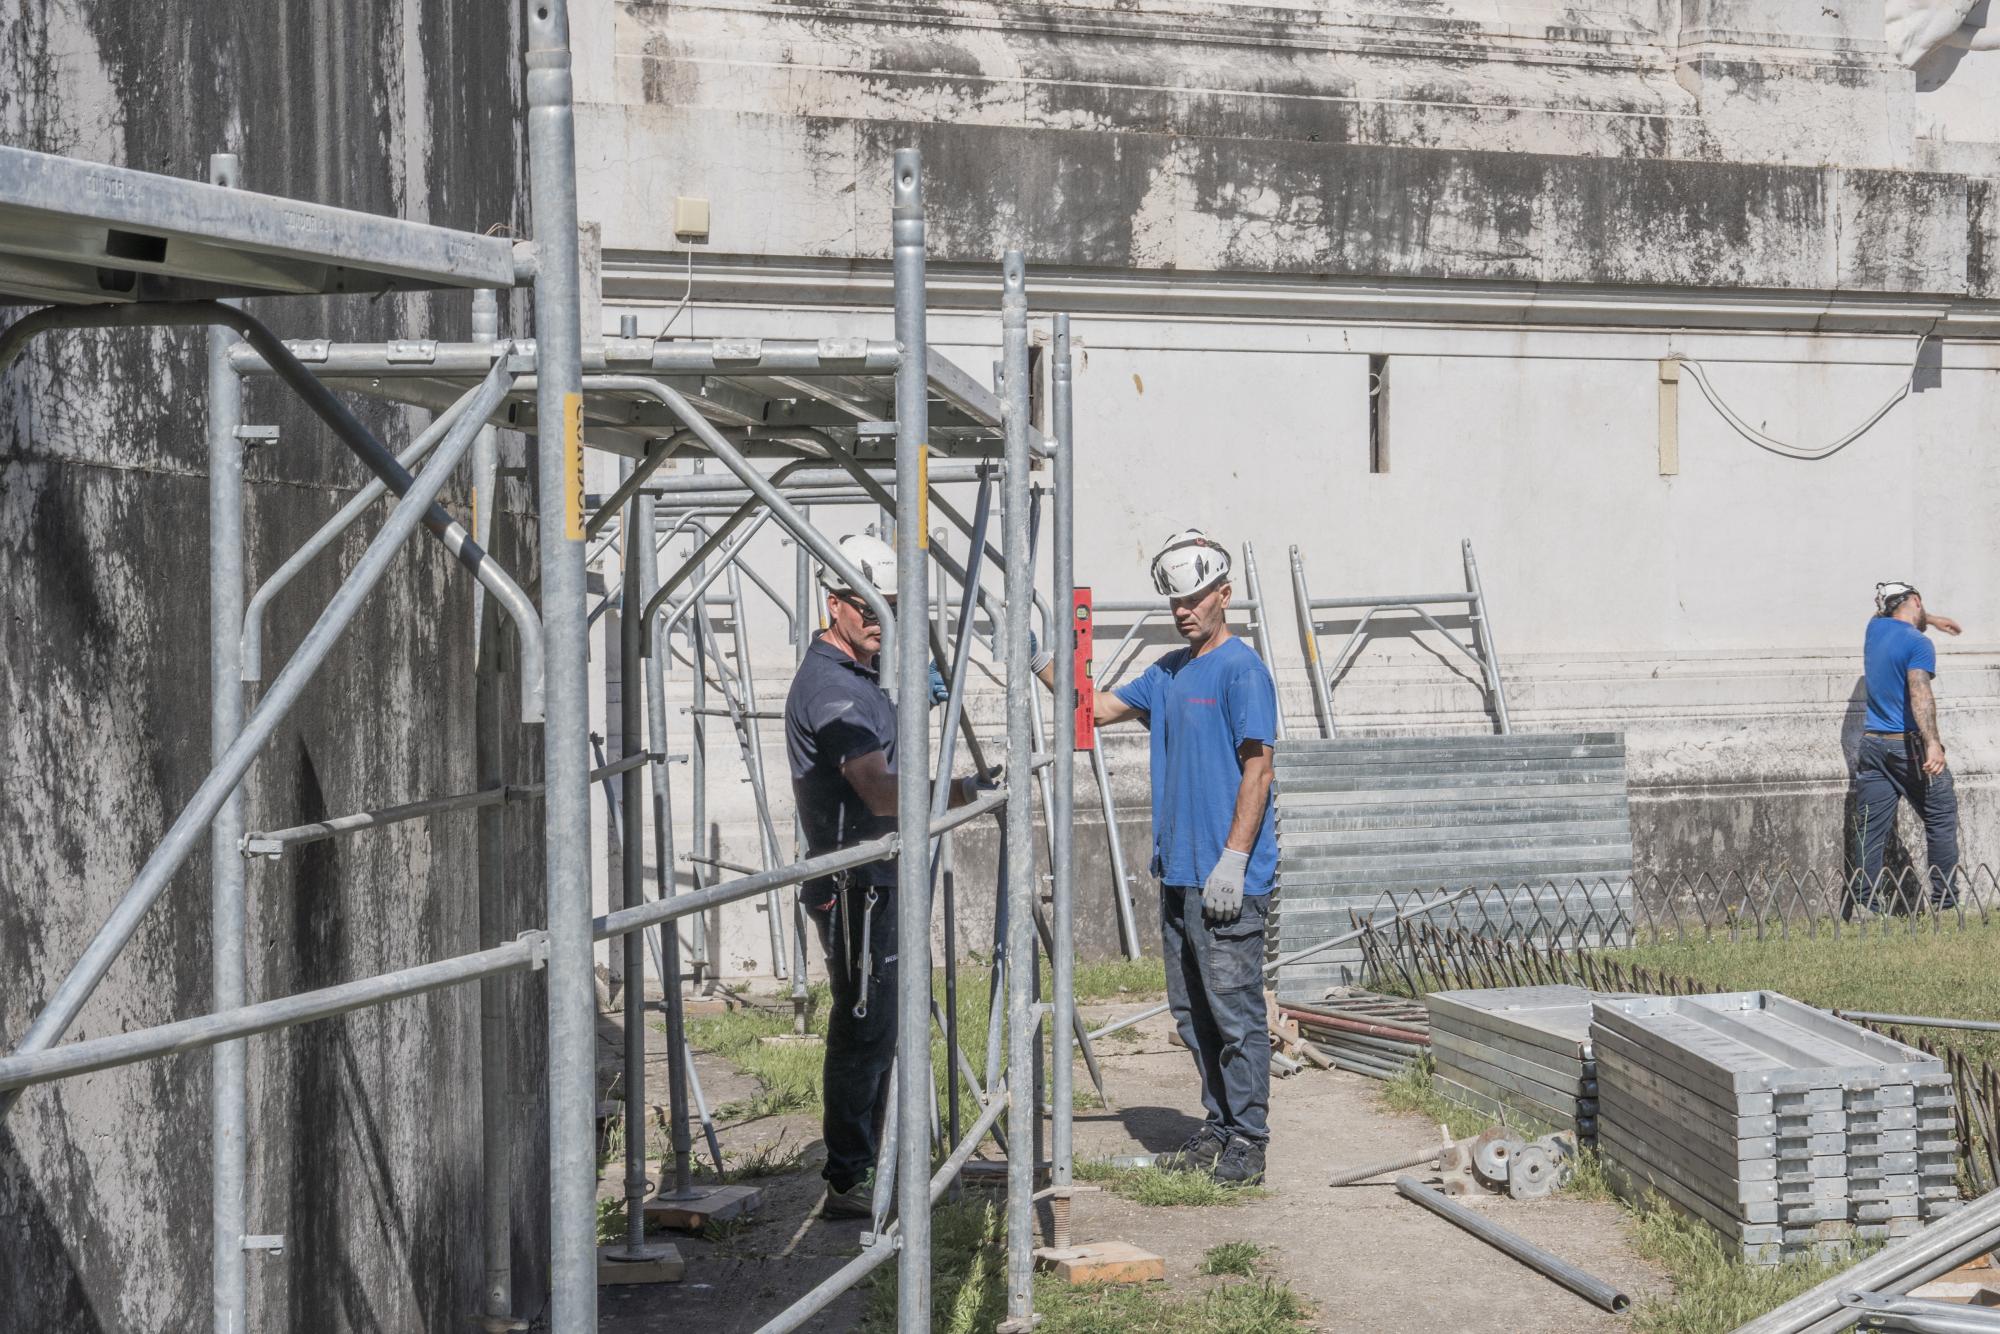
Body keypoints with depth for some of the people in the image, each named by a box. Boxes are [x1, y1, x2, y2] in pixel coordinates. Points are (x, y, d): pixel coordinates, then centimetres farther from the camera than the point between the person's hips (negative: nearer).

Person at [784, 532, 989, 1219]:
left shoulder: (859, 676, 17)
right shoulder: (830, 686, -18)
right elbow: (881, 792, -29)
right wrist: (961, 793, -32)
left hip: (873, 878, 11)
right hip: (852, 884, -11)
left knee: (874, 1029, 15)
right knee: (863, 1028, -8)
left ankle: (860, 1169, 24)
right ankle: (847, 1183, -3)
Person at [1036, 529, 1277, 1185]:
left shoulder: (1241, 669, -9)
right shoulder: (1169, 672, 16)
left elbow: (1258, 770, -14)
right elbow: (1097, 709, 24)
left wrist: (1233, 861, -19)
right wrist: (1039, 662, 13)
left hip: (1227, 879, -9)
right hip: (1178, 872, 9)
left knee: (1234, 1010, -4)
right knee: (1191, 1011, 13)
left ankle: (1248, 1139, 2)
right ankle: (1218, 1126, 23)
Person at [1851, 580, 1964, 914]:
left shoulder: (1876, 627, 11)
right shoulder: (1918, 644, -10)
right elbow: (1920, 691, -25)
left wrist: (1931, 620, 49)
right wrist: (1933, 743, -34)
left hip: (1872, 745, 6)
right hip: (1909, 745, -6)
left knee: (1871, 831, 3)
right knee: (1941, 821, 4)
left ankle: (1864, 906, -2)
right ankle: (1945, 903, 2)